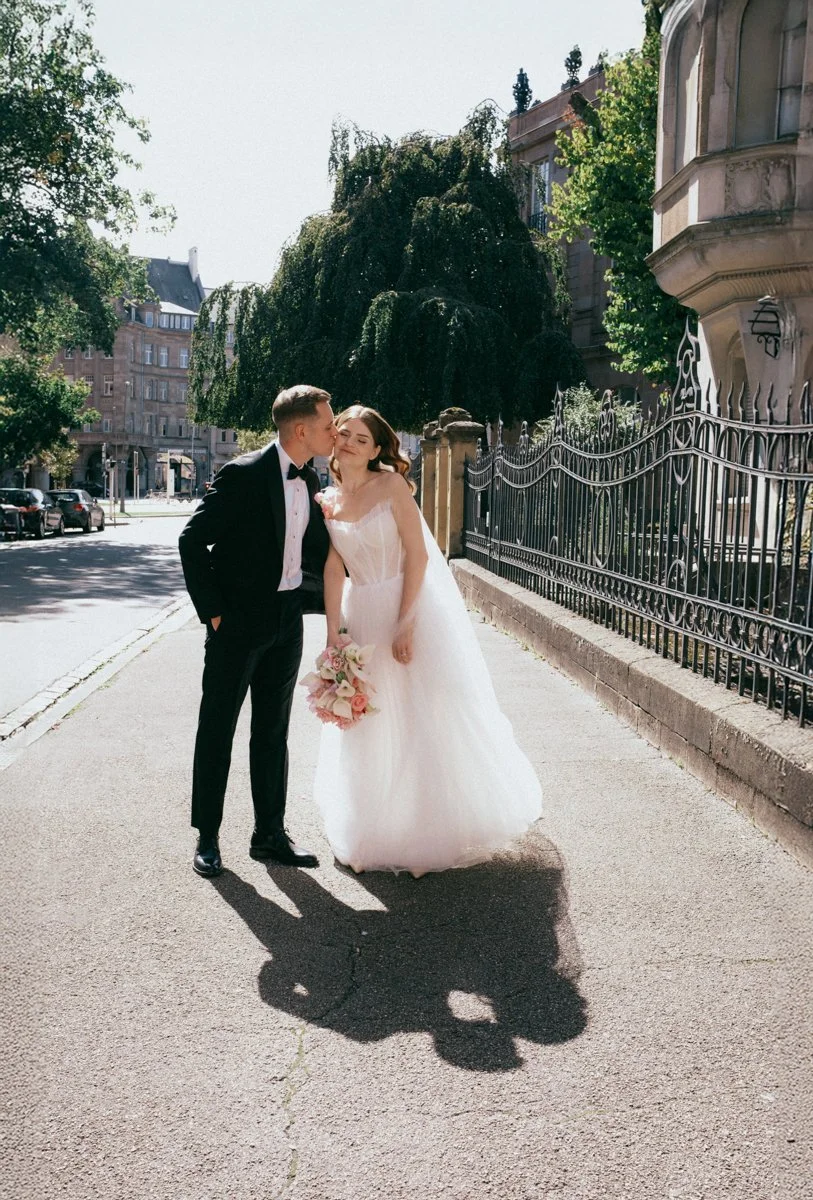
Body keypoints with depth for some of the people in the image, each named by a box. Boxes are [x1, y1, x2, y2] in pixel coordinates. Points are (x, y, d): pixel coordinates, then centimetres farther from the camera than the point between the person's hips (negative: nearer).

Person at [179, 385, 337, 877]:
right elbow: (192, 540, -13)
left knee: (273, 732, 14)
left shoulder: (311, 484, 6)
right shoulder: (243, 475, -15)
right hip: (239, 621, -6)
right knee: (218, 729, 6)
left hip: (287, 623, 6)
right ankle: (208, 837, 18)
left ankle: (270, 833, 25)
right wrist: (212, 611, -14)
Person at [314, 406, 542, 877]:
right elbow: (333, 571, 0)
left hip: (412, 607, -4)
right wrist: (333, 638, -7)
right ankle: (377, 828, 27)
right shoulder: (326, 502, 4)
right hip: (363, 616, 5)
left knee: (423, 717, 1)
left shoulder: (391, 485, -9)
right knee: (369, 725, 10)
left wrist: (405, 625, -18)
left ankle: (436, 826, 18)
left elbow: (417, 555, -13)